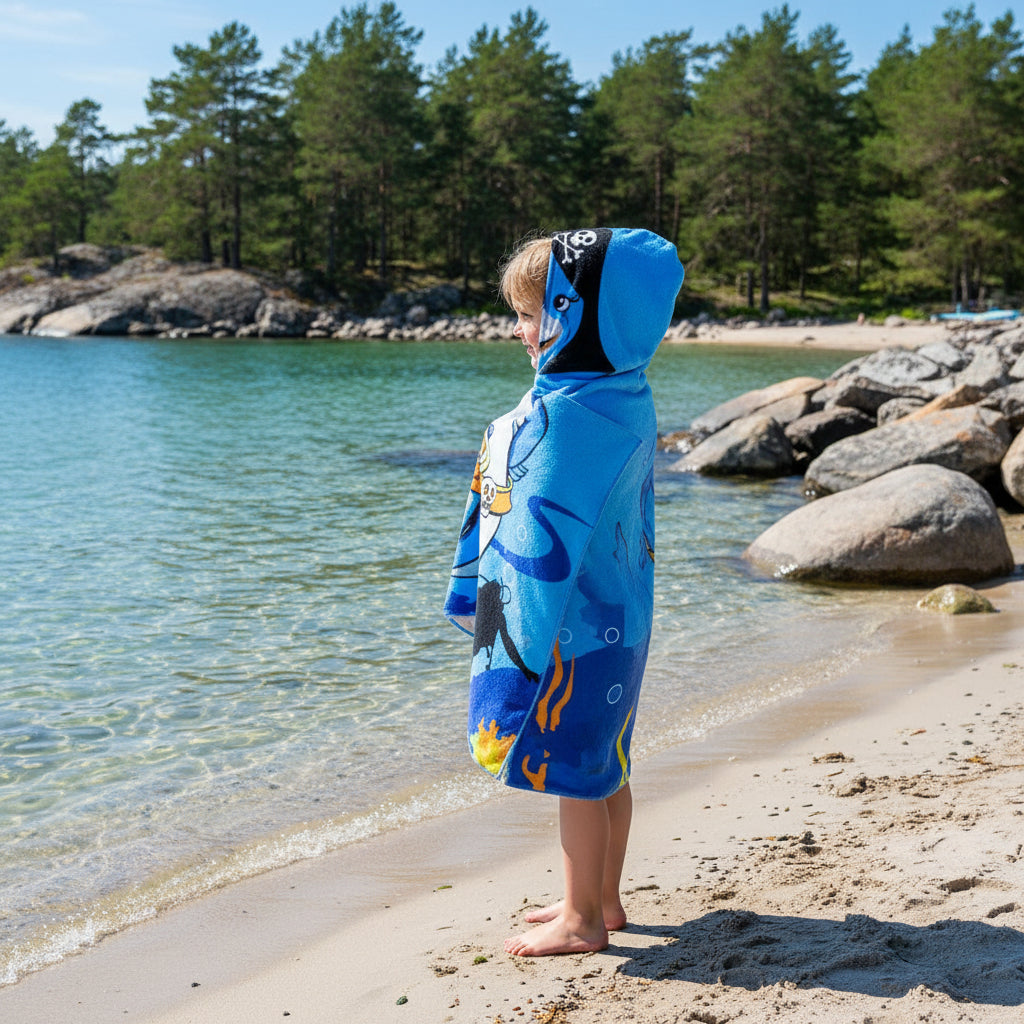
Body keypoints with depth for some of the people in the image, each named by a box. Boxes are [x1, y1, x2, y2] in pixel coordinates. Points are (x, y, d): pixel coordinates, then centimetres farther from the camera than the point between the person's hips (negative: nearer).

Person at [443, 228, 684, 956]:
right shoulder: (622, 397, 8)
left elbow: (545, 541, -23)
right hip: (612, 616, 10)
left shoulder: (568, 412, -23)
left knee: (574, 774, 3)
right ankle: (602, 900, 31)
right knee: (603, 769, 18)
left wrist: (522, 643, -17)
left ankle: (582, 920, 17)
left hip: (570, 629, -10)